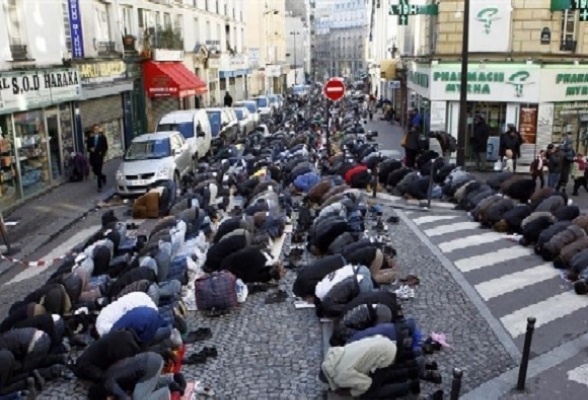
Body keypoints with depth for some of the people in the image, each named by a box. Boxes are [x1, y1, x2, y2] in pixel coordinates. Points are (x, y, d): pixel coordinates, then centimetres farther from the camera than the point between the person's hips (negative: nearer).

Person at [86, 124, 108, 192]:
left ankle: (100, 186, -1)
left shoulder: (102, 137, 1)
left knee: (99, 172, -8)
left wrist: (103, 153, -10)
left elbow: (105, 147, 3)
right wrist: (90, 149, -13)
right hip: (93, 157, 3)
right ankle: (103, 177, 39)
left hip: (99, 156, -3)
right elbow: (88, 147, 8)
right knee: (95, 171, 7)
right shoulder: (90, 138, 5)